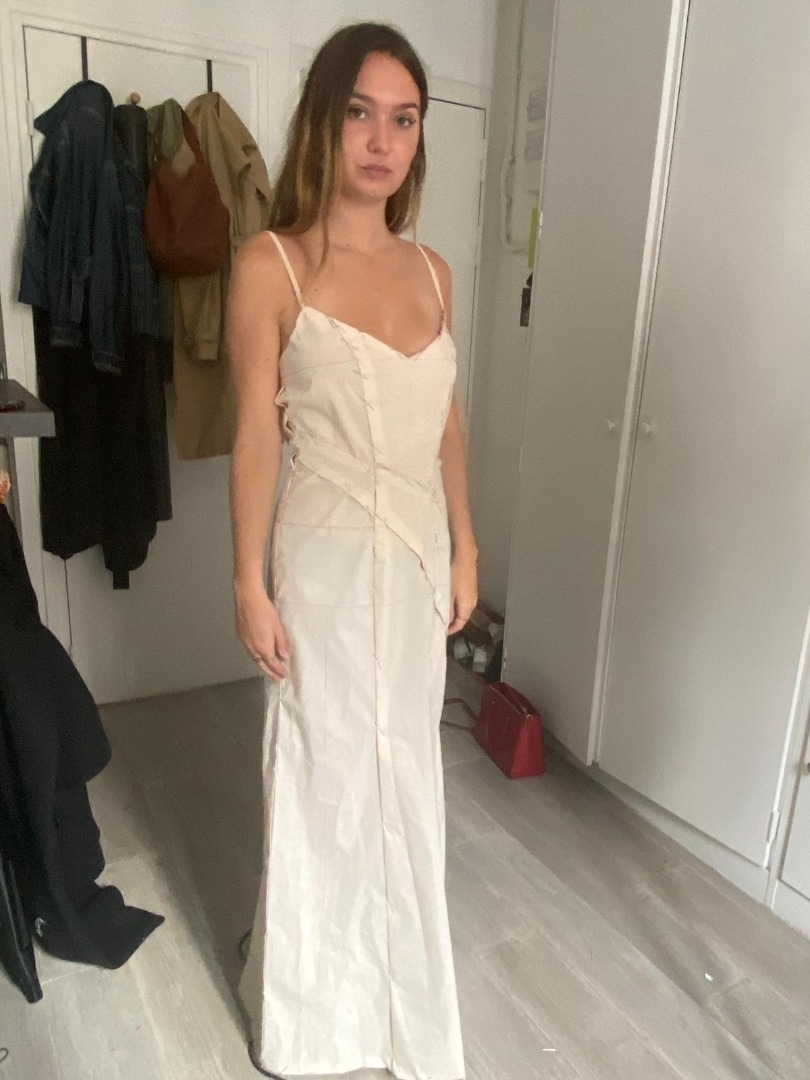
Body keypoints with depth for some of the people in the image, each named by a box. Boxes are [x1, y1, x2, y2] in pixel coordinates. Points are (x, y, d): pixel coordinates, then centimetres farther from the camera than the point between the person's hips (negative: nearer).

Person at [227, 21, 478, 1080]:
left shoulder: (431, 269, 5)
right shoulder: (271, 264, -10)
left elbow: (449, 423, 10)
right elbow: (256, 436, -10)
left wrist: (465, 549, 10)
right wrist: (250, 584, -10)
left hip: (420, 554, 5)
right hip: (328, 558, -5)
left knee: (408, 766, 19)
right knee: (324, 774, 11)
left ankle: (400, 985, 47)